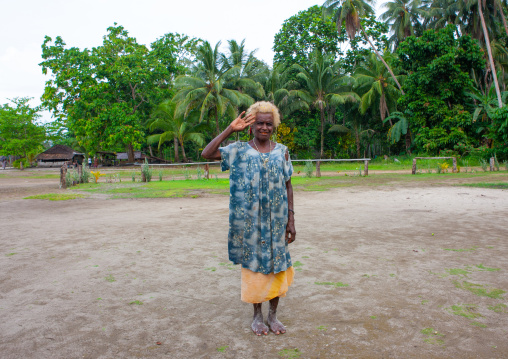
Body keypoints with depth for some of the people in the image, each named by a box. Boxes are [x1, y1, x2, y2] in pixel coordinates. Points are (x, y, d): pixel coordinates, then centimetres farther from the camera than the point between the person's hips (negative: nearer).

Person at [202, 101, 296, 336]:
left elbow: (288, 186, 5)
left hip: (276, 221, 2)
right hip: (250, 222, -2)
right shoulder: (239, 151, -2)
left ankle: (273, 314, 27)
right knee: (253, 264, 8)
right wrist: (230, 130, -15)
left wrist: (291, 219, 0)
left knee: (277, 264, 8)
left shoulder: (282, 151, 4)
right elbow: (207, 154, -15)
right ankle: (257, 315, 26)